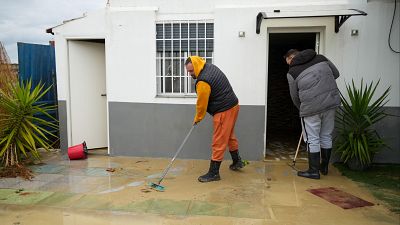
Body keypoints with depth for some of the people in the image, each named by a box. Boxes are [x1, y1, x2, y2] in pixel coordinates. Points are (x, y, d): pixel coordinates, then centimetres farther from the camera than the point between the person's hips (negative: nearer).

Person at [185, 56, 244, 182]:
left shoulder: (203, 81, -24)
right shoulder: (211, 67, 6)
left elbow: (201, 103, -15)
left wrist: (197, 119, 2)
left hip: (224, 111, -10)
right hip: (233, 105, 10)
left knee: (219, 142, -3)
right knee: (230, 135, 25)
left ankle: (214, 173, 6)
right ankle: (237, 162, 40)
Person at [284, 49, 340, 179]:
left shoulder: (292, 72, 0)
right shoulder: (321, 58, 10)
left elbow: (295, 96, 7)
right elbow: (336, 73, 18)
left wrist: (301, 109, 23)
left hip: (311, 107, -5)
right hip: (331, 102, 5)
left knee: (312, 139, 7)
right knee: (326, 136, 18)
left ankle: (314, 171, 13)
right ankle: (324, 167, 31)